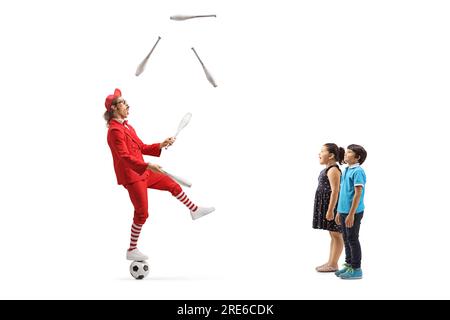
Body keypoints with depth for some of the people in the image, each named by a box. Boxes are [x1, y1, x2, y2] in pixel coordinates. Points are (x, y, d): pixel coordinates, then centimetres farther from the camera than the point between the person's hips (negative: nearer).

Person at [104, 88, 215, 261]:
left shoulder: (126, 127, 13)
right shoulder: (115, 130, -18)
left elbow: (142, 148, 18)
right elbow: (125, 157, -27)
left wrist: (162, 145, 8)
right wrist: (147, 166, -36)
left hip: (142, 173, 9)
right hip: (131, 176, -9)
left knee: (172, 185, 16)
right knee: (142, 213, -4)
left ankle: (194, 210, 36)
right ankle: (132, 250, 9)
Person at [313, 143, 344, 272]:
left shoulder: (333, 170, -16)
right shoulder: (328, 169, 14)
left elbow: (335, 191, -21)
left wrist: (330, 210, -23)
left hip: (332, 204, -10)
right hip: (326, 205, 10)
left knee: (336, 235, -2)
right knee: (333, 234, 14)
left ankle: (333, 264, 3)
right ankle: (330, 263, 21)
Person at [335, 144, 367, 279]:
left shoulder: (358, 171, -15)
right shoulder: (346, 171, 13)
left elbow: (358, 193, -19)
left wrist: (351, 214, -22)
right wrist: (339, 212, 19)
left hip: (353, 212, -8)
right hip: (344, 211, 8)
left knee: (353, 240, -1)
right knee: (347, 239, 15)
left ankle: (356, 269, 7)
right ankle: (349, 265, 25)